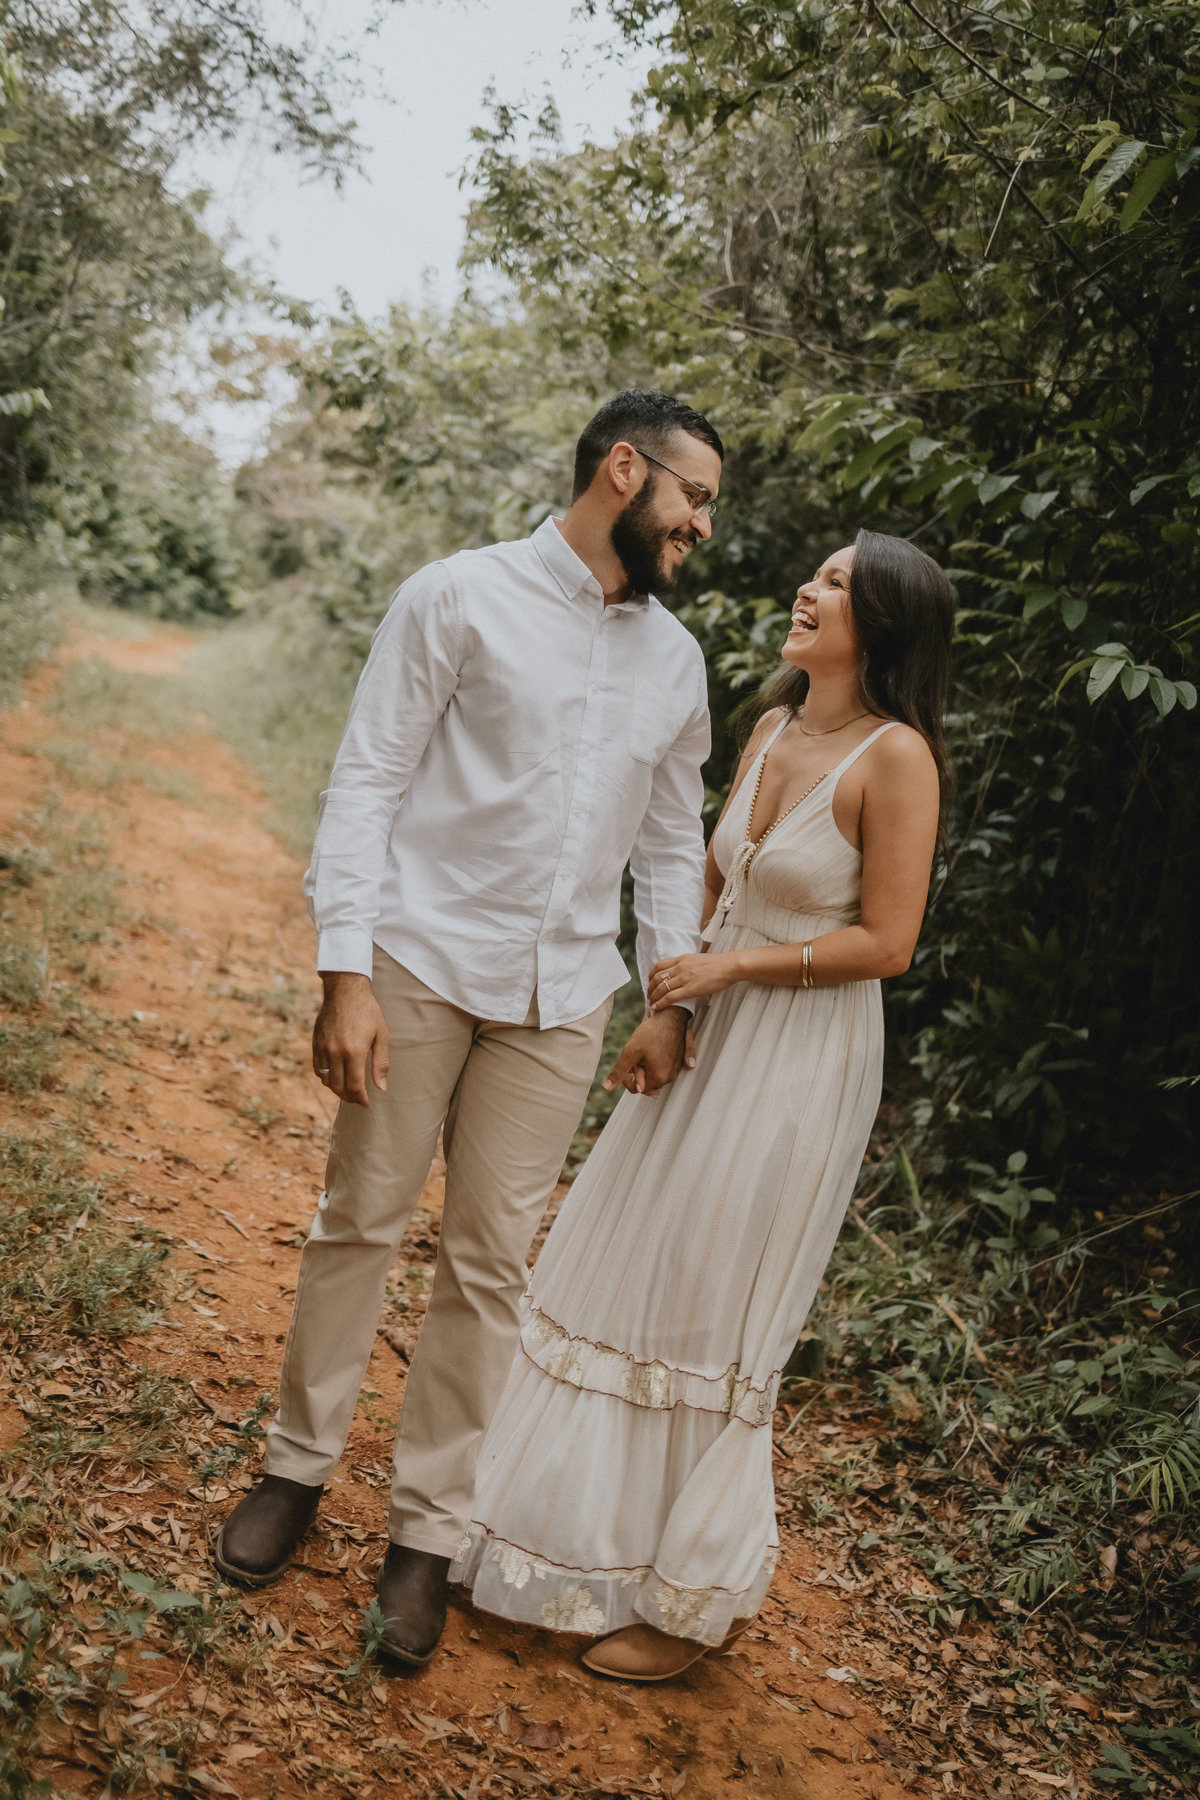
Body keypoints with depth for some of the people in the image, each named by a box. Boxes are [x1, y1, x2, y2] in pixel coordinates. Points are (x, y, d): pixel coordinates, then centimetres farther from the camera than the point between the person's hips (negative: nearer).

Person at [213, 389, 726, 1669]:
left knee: (492, 1264, 6)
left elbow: (673, 841, 17)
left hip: (561, 1002, 4)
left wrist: (671, 998, 9)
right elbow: (367, 783, -7)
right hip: (422, 963, -3)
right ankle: (298, 1465, 29)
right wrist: (344, 973, -15)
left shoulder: (675, 659, 11)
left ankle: (428, 1527, 20)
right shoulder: (462, 597, -4)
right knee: (359, 1220, 7)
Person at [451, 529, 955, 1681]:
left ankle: (695, 1598, 22)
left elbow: (886, 941, -15)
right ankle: (591, 1539, 34)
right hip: (710, 1040, 8)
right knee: (624, 1276, 14)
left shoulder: (895, 757, -15)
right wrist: (662, 1012, 11)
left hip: (801, 1064, -7)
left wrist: (733, 966, -15)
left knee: (710, 1318, 1)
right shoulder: (773, 728, 7)